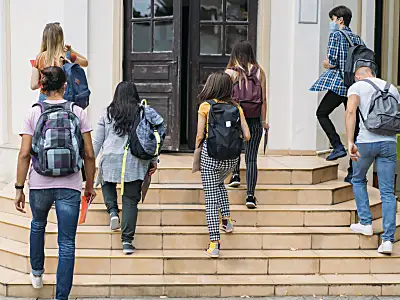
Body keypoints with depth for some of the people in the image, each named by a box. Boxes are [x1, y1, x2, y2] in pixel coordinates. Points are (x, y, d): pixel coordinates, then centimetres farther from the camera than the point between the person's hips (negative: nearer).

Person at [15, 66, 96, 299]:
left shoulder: (34, 113, -2)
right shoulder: (78, 112, -1)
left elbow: (24, 154, -6)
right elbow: (89, 154, -1)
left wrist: (19, 188, 0)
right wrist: (90, 185, 11)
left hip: (40, 184, 1)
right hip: (70, 186, -1)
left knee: (38, 225, 31)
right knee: (67, 244, 4)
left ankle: (37, 273, 46)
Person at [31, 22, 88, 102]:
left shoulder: (39, 58, -1)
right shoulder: (67, 56, -5)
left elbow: (33, 86, 0)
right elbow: (85, 62, 15)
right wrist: (71, 50, 9)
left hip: (44, 98, 2)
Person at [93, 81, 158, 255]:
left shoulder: (108, 113, 6)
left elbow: (97, 141, 8)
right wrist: (153, 160, 10)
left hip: (110, 159, 1)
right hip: (135, 162, 0)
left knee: (107, 183, 31)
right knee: (130, 200, 4)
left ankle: (113, 211, 6)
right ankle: (127, 241, 1)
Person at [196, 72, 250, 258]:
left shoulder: (205, 106, -3)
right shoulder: (236, 107, 6)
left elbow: (200, 135, -6)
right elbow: (246, 135, 2)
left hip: (210, 154, -4)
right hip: (232, 157, 4)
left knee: (211, 198, 1)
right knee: (219, 183, 34)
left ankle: (214, 244, -3)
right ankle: (227, 220, 24)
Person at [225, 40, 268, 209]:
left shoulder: (230, 72, -2)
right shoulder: (259, 72, 3)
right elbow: (263, 99, 3)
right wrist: (264, 121, 10)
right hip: (254, 120, 1)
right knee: (251, 158, 3)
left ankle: (236, 174, 17)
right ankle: (250, 195, -1)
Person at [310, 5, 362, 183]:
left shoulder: (335, 35, -5)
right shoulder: (357, 39, 15)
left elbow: (332, 62, -13)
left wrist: (325, 64, 8)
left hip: (338, 84, -6)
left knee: (322, 113, 14)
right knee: (353, 124, 6)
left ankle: (338, 146, -5)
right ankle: (353, 172, 8)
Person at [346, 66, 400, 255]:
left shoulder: (356, 87, 5)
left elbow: (350, 112, -13)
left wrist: (350, 142, -19)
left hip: (367, 141, -3)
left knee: (358, 180, 23)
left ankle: (365, 223, 19)